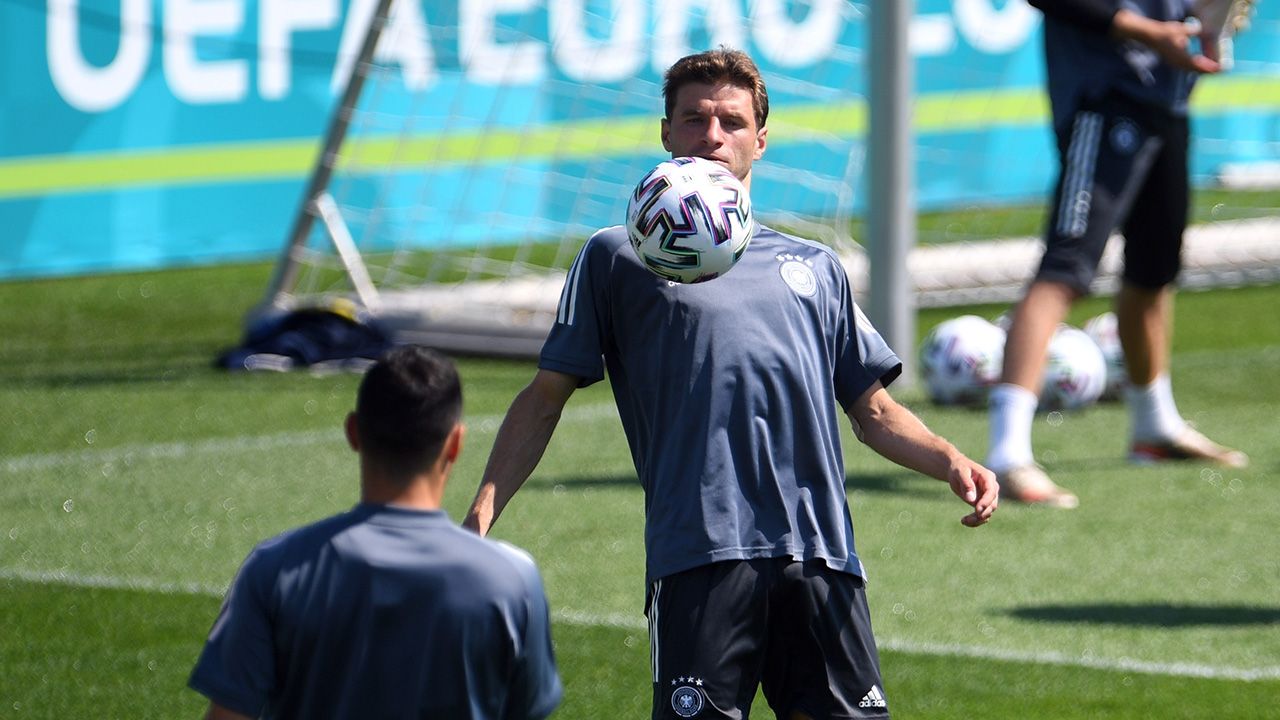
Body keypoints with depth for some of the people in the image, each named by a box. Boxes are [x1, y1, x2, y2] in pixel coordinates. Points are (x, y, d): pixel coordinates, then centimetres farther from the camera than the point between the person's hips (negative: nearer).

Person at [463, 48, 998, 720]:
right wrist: (483, 509, -2)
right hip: (700, 555, -3)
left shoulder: (815, 267, 24)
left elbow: (872, 409, 24)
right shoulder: (618, 257, 15)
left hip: (821, 554, 3)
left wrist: (951, 462, 4)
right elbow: (545, 396, 11)